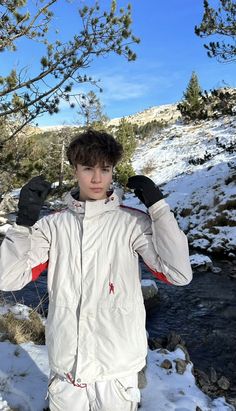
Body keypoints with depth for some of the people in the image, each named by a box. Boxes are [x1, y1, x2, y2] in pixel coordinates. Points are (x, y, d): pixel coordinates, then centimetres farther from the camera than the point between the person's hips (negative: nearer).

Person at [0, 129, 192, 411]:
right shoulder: (53, 225, -1)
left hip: (117, 368, -1)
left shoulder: (133, 222, -8)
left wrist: (158, 207, -18)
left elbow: (179, 274, -17)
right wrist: (24, 221, -18)